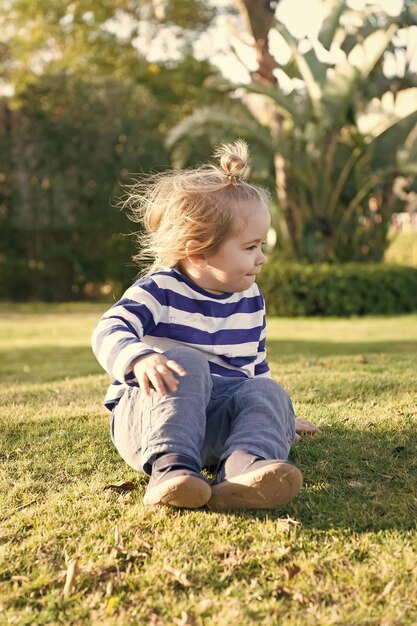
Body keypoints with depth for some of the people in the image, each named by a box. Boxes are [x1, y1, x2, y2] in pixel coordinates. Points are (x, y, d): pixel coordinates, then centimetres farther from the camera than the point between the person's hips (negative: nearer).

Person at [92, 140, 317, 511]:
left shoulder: (251, 299, 12)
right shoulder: (159, 290, -8)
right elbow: (109, 332, -23)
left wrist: (275, 413, 30)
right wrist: (141, 359, -44)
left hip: (218, 423, 5)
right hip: (147, 419, -5)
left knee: (268, 393, -24)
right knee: (186, 363, -33)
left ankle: (247, 468, -52)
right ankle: (170, 467, -49)